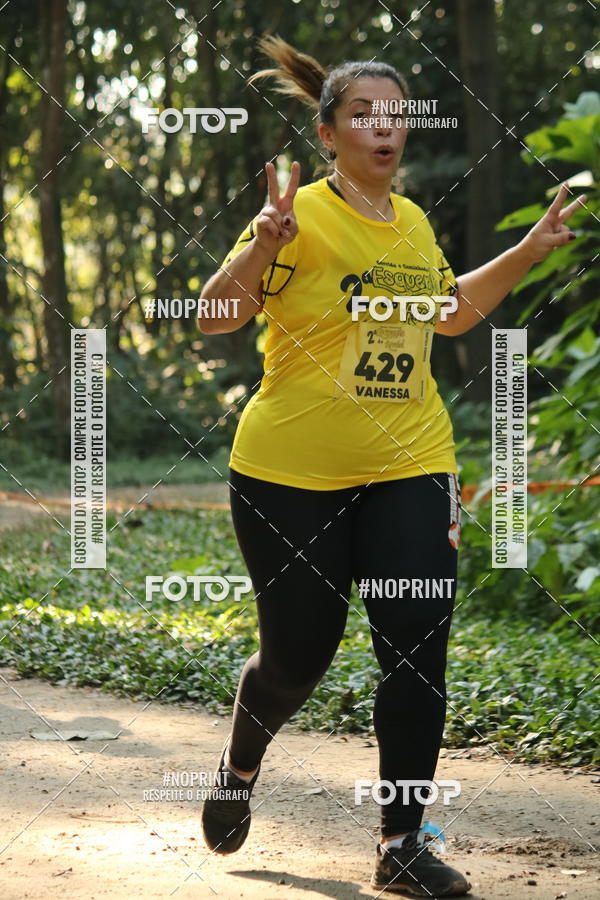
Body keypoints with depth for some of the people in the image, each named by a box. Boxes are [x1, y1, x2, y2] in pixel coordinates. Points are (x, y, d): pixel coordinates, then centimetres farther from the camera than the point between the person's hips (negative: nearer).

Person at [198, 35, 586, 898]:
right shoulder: (303, 217, -10)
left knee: (419, 645, -6)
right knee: (298, 653, 5)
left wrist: (528, 251, 20)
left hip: (408, 468, 5)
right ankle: (239, 770, 38)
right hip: (292, 473, -4)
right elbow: (215, 317, -17)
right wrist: (261, 247, -33)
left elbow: (450, 311, 28)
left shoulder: (413, 222, 9)